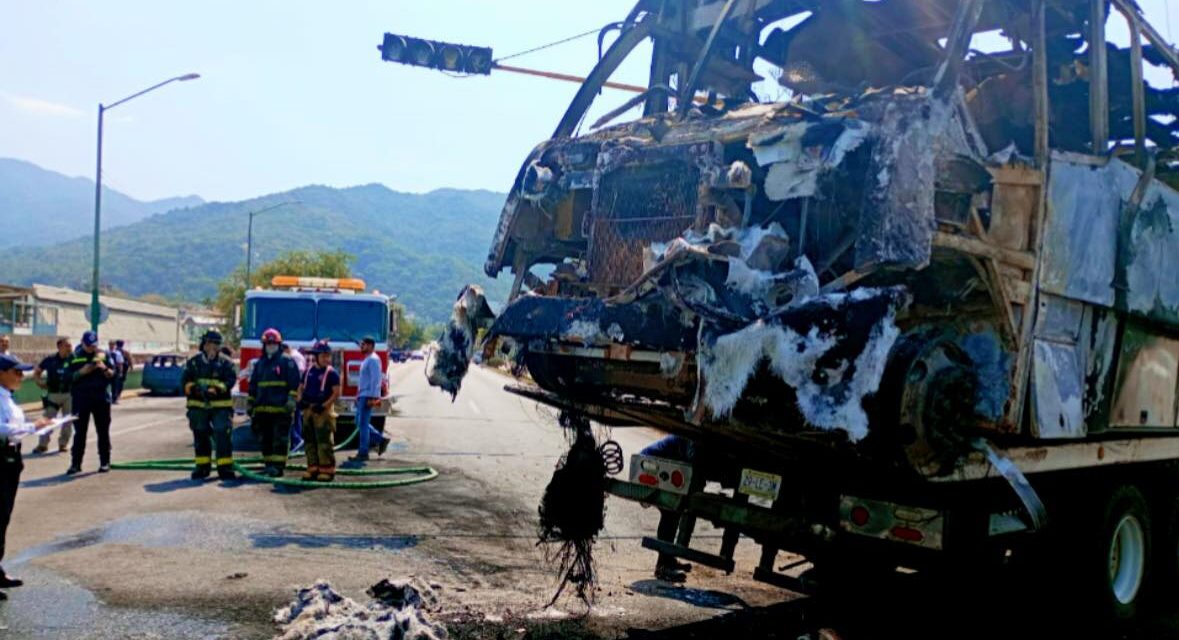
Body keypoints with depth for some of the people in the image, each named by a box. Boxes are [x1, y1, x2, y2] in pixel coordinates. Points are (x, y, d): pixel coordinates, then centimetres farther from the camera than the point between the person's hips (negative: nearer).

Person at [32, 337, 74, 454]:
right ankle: (43, 444, 15)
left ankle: (63, 443, 19)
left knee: (68, 421, 6)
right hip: (53, 394, 1)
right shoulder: (50, 360, 0)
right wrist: (39, 383, 1)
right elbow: (36, 371, 14)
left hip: (69, 393, -1)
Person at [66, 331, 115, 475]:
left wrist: (105, 368, -16)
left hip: (101, 398, 1)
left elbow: (113, 375, 3)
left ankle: (105, 462, 12)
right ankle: (75, 463, 5)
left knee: (103, 432, 6)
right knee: (80, 432, 1)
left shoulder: (104, 355, 6)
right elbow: (68, 377, -1)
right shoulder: (75, 357, 4)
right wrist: (81, 372, -17)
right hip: (80, 399, 0)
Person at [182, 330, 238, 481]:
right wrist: (195, 388, -19)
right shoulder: (193, 362, 6)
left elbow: (231, 380, -7)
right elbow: (185, 381, 1)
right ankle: (202, 467, 22)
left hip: (221, 406, -2)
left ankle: (225, 467, -3)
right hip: (198, 406, 2)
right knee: (201, 437, 11)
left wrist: (216, 390, -22)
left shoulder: (225, 363, 2)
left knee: (223, 435, -8)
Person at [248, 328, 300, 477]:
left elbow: (294, 383, -6)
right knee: (265, 439, 10)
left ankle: (278, 465, -7)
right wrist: (251, 404, 20)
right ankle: (268, 464, 16)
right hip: (263, 409, 6)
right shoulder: (260, 363, 18)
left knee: (280, 438, -7)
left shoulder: (287, 361, -1)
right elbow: (253, 385, 23)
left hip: (280, 409, -6)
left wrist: (291, 400, -15)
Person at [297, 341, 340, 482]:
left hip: (323, 411, -6)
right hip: (308, 409, 6)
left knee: (324, 442, -6)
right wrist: (300, 400, -1)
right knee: (309, 441, 10)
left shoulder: (331, 373, -5)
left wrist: (324, 406, -18)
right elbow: (301, 387, 18)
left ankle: (327, 470, -1)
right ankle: (313, 468, 18)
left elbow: (336, 392, -10)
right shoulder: (309, 371, 11)